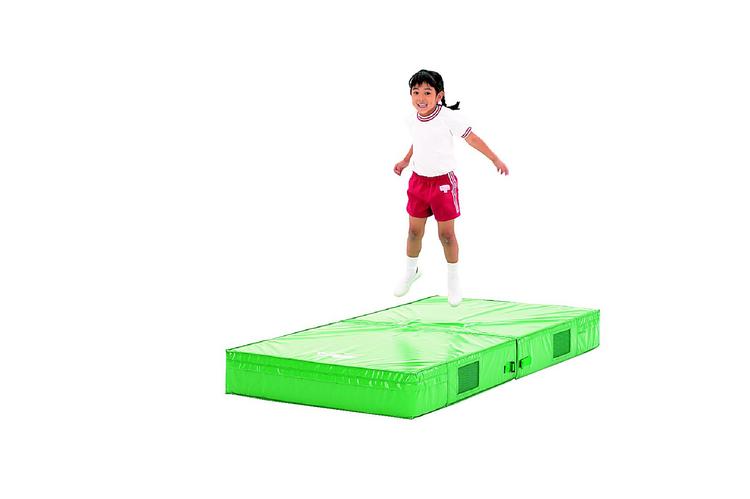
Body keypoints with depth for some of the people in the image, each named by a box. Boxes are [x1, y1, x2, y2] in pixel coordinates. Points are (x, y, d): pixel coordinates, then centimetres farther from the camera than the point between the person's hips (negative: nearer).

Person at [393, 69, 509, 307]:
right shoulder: (412, 120, -1)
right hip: (418, 181, 5)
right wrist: (405, 161, 21)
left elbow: (472, 138, -11)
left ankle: (453, 280, 20)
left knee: (446, 234, 2)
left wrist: (495, 159, -10)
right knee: (414, 231, 12)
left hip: (443, 182, -4)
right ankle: (410, 271, 36)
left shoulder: (449, 117, -18)